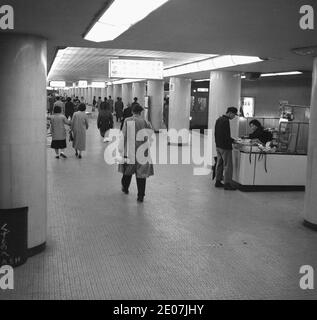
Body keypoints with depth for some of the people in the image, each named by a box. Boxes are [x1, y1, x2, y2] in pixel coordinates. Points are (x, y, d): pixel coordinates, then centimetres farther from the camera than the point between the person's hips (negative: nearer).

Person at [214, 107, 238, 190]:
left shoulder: (219, 119, 11)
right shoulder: (226, 121, -18)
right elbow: (226, 136, -23)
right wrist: (233, 141, -11)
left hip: (218, 146, 10)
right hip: (225, 147, -10)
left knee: (219, 164, 16)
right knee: (227, 165, -4)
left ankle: (218, 182, 22)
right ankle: (227, 184, -1)